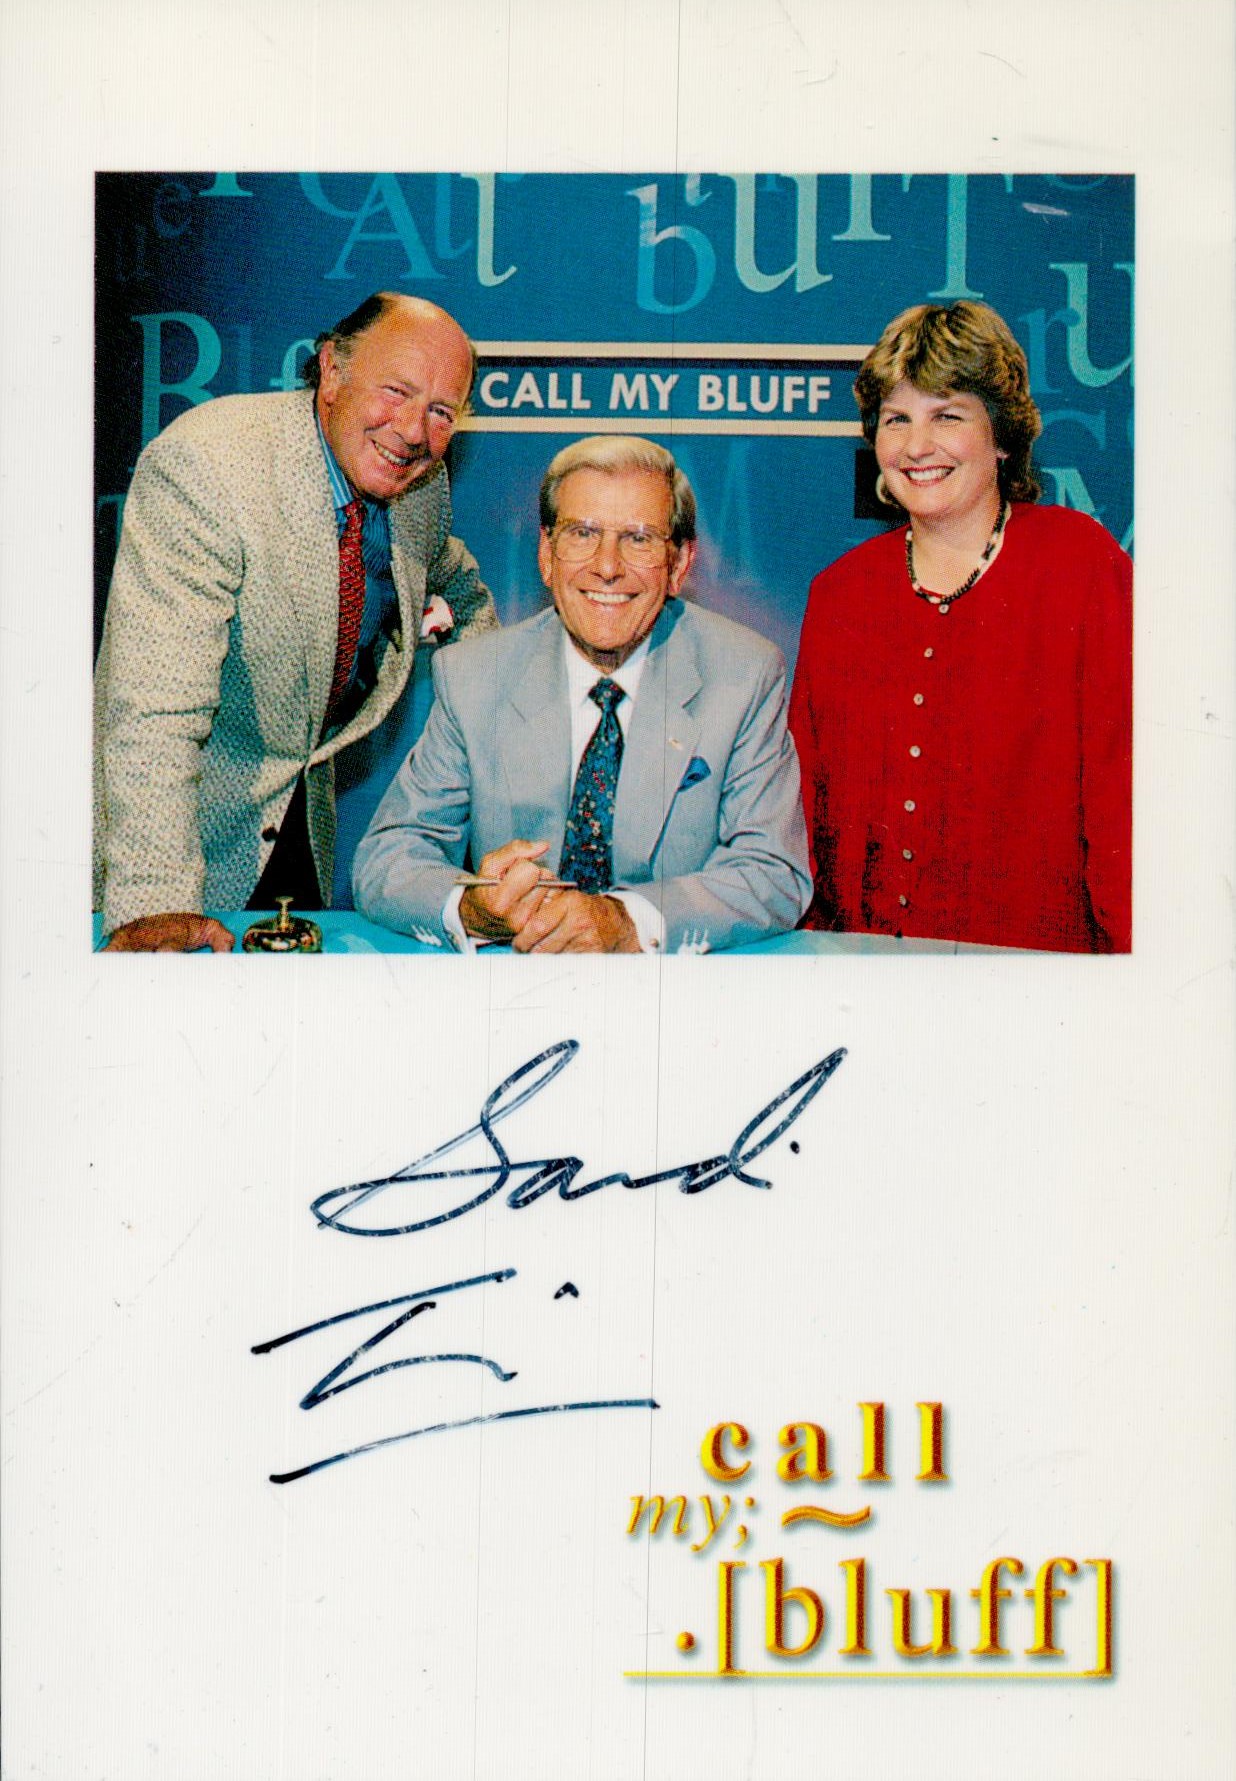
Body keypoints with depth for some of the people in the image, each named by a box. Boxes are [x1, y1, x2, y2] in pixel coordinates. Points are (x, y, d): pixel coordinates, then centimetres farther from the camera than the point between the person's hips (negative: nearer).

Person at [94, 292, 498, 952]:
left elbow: (451, 577, 22)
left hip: (306, 823, 6)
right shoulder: (202, 467, -26)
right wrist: (153, 904, -40)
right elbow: (156, 707, -34)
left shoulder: (425, 486, -4)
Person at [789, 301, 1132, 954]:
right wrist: (803, 931, -1)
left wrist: (1128, 949, -13)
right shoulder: (838, 592, 12)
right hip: (859, 961, 3)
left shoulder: (1080, 562, 1)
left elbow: (1121, 787, -3)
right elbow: (806, 791, 13)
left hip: (1035, 951, -3)